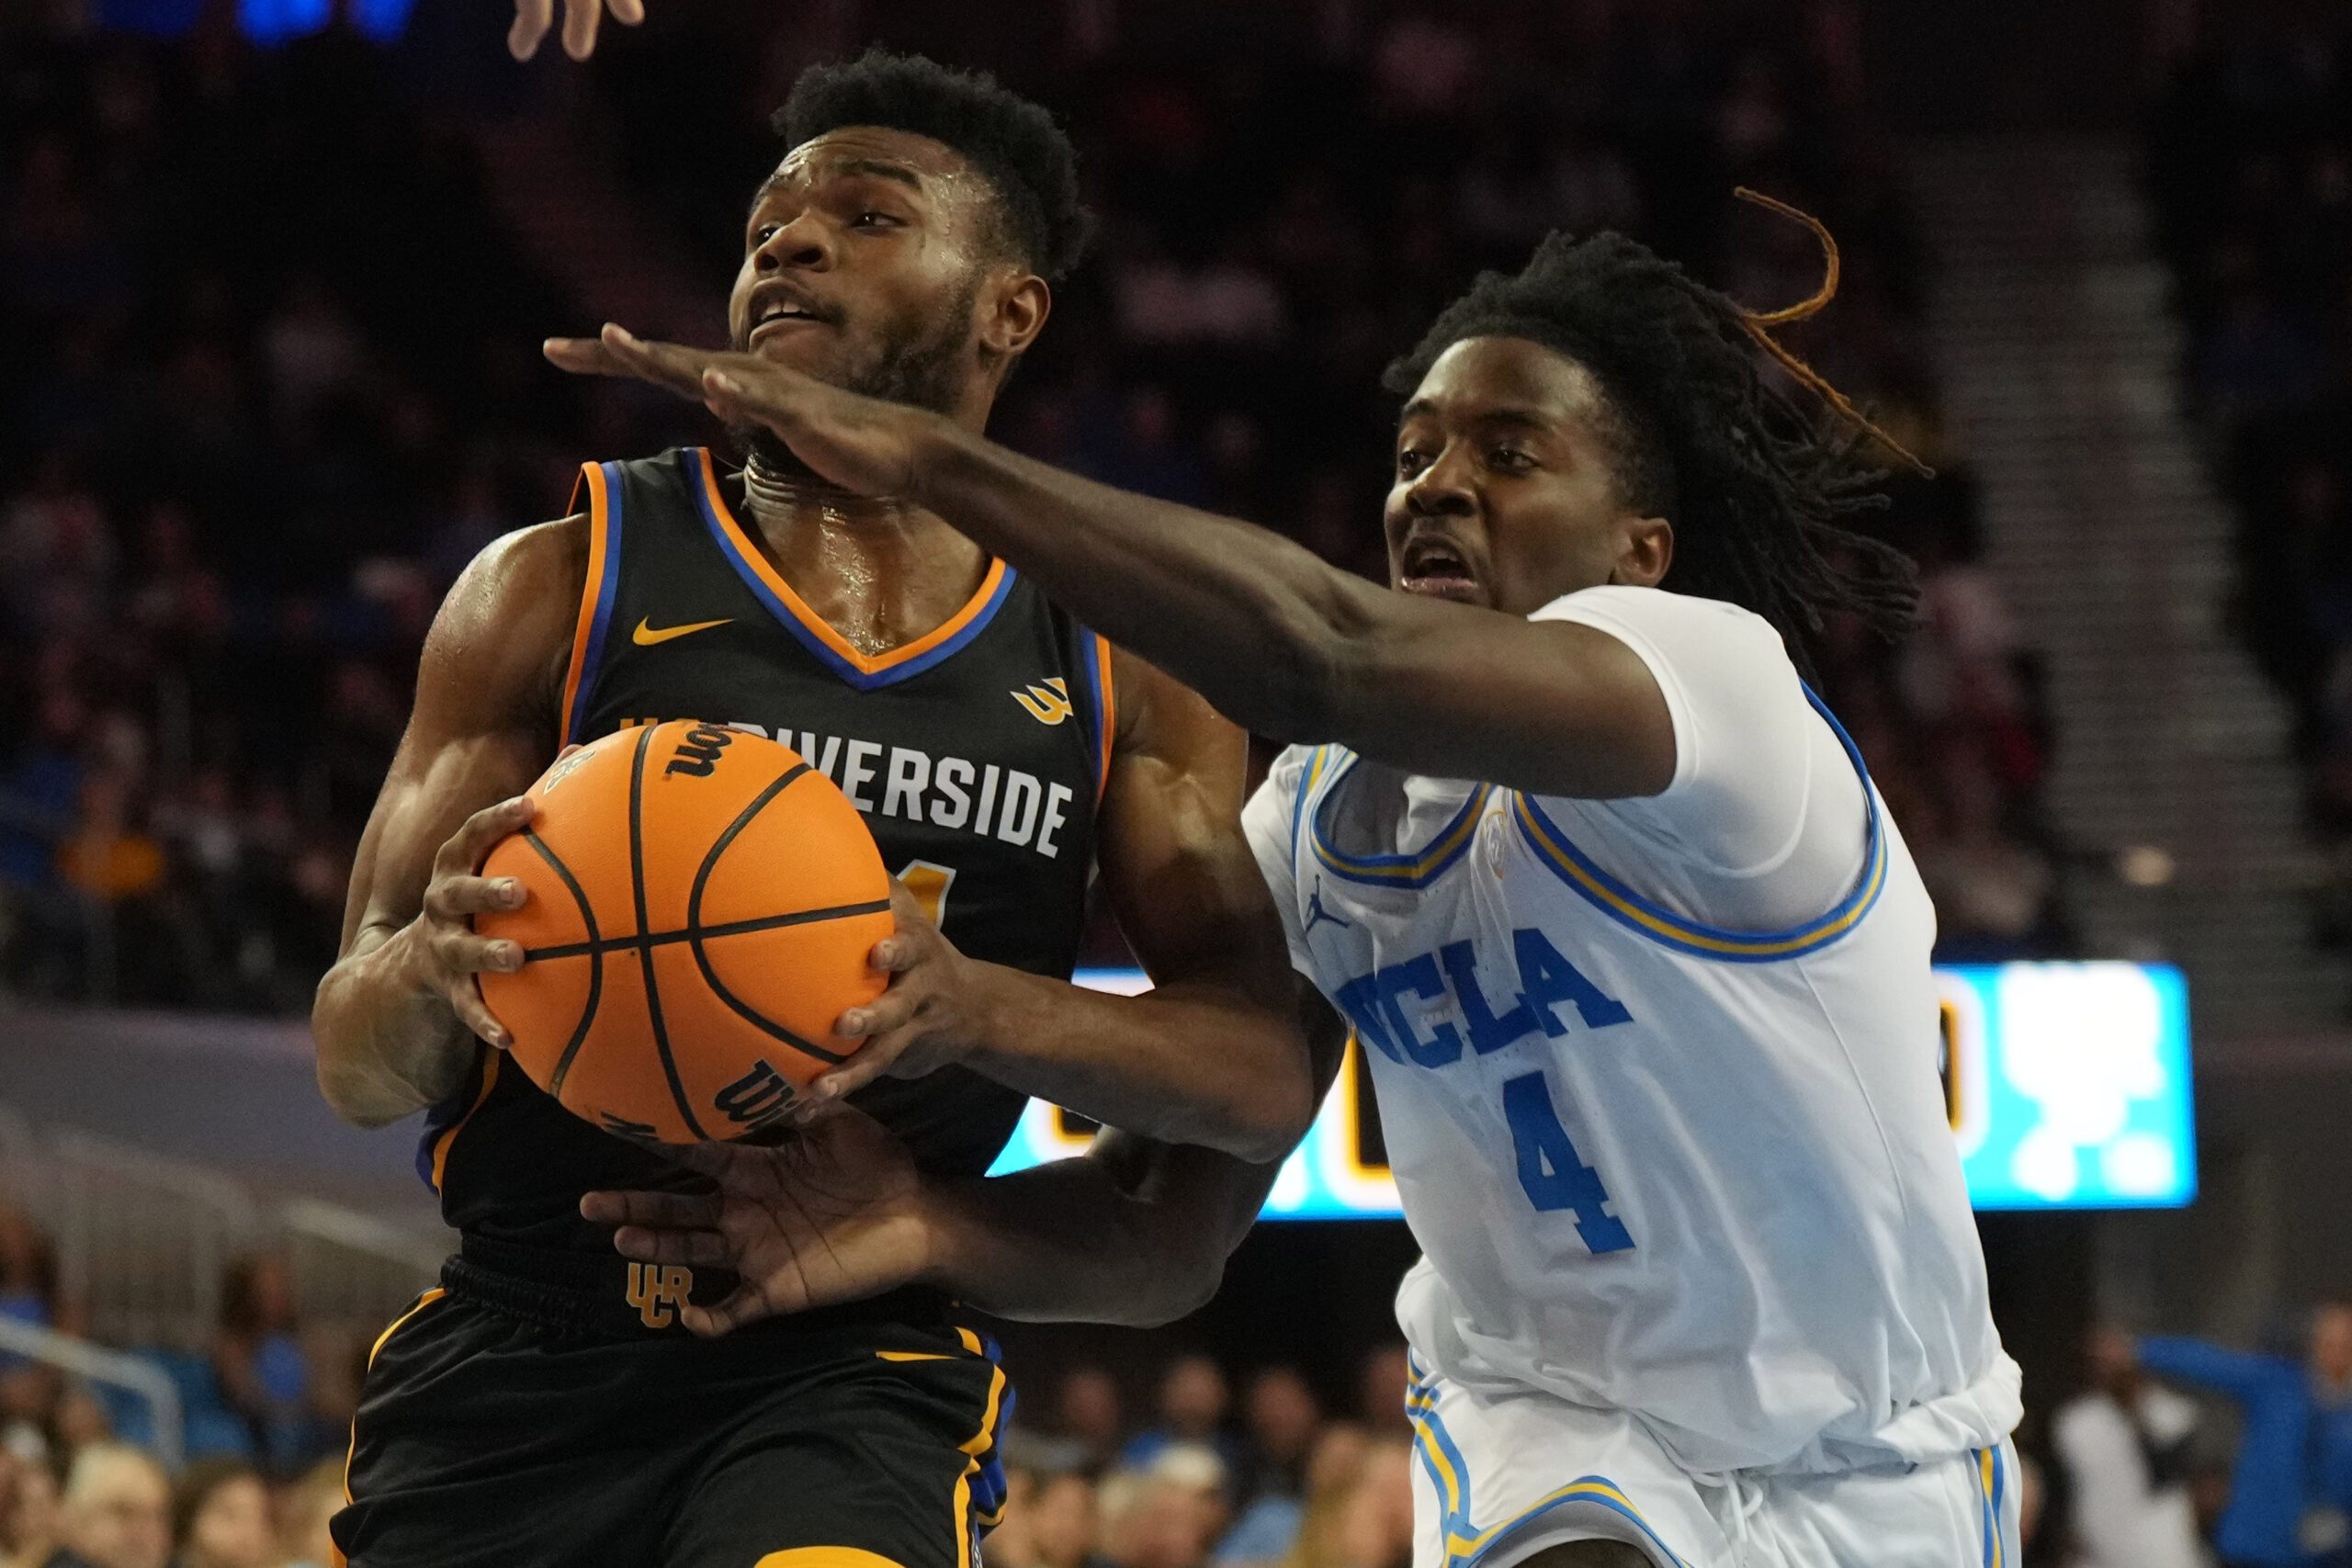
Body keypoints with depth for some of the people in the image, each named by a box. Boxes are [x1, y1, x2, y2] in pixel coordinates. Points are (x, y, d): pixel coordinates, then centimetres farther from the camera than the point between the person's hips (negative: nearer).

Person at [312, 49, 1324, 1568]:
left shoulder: (1121, 671, 7)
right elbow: (359, 1070, 0)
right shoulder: (560, 589, 2)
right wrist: (430, 960, -25)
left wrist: (978, 1010, -21)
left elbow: (1269, 1073, -2)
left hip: (853, 1373, 0)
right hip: (515, 1366, 1)